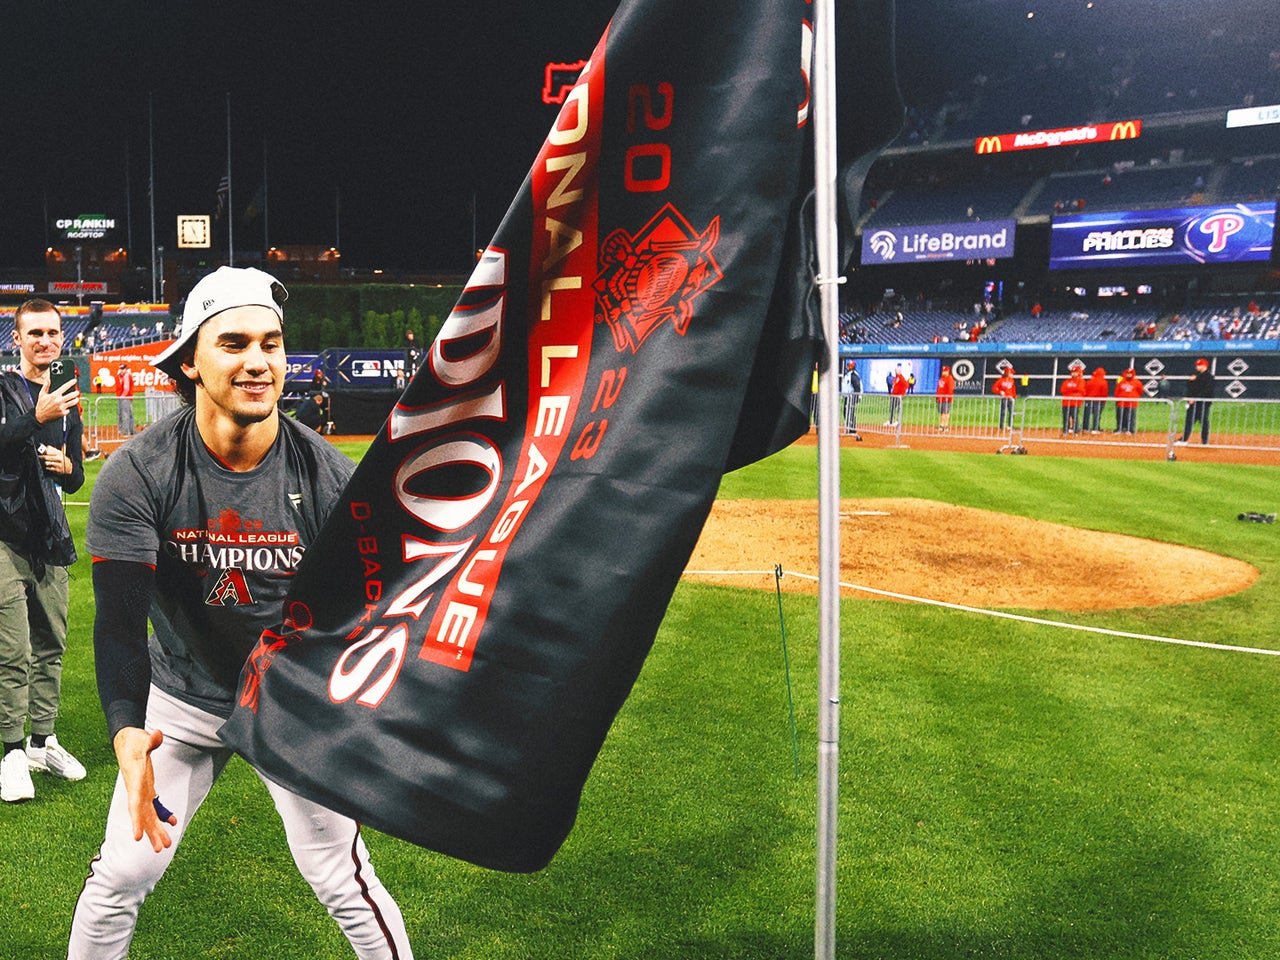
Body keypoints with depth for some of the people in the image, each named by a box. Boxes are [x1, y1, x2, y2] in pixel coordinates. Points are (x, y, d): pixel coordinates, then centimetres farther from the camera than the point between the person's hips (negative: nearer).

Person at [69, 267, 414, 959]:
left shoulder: (328, 476, -18)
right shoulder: (135, 475, -19)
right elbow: (120, 621, -24)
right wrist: (127, 732, -41)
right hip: (181, 701, 1)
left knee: (345, 885, 3)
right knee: (120, 878, 9)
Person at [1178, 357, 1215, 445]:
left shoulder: (1209, 377, -9)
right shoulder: (1196, 376, 18)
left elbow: (1206, 391, -17)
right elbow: (1189, 386, 18)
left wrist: (1195, 399, -20)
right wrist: (1191, 380, -3)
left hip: (1203, 403, -8)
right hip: (1193, 402, 8)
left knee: (1203, 421, -3)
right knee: (1189, 420, 8)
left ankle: (1205, 441, 4)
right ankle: (1184, 439, 11)